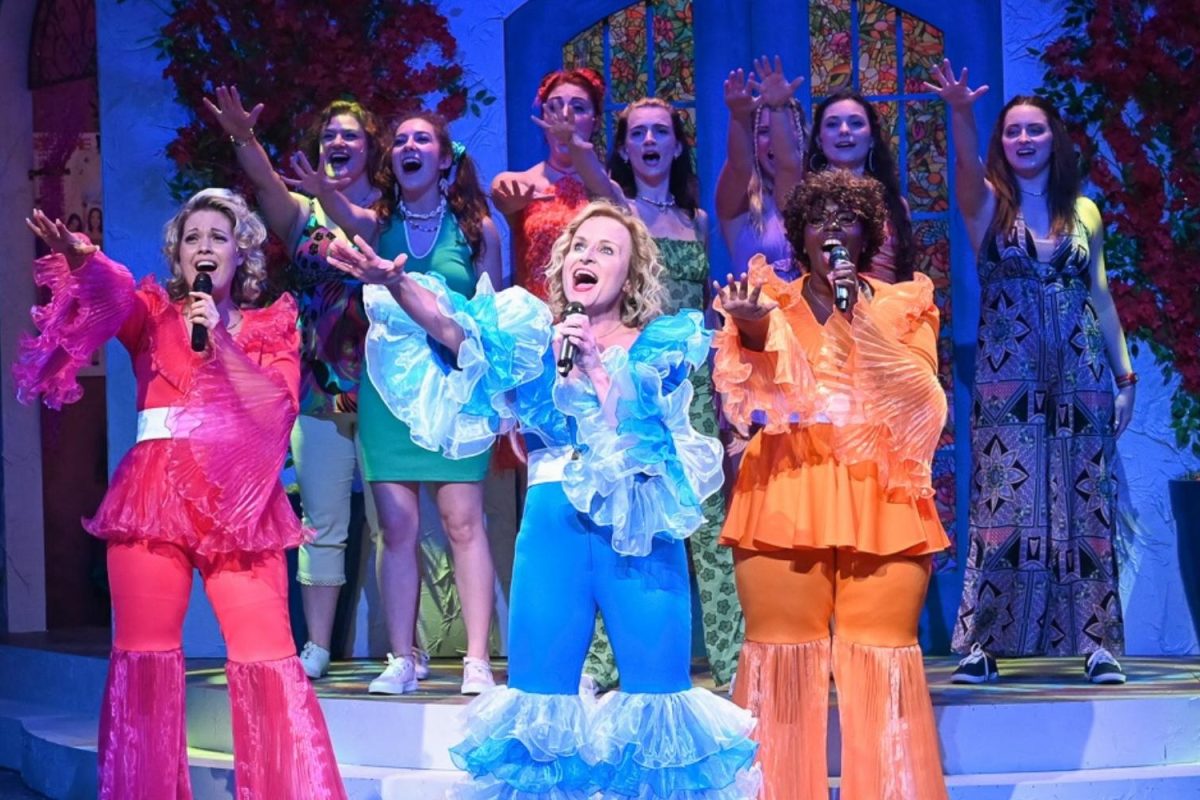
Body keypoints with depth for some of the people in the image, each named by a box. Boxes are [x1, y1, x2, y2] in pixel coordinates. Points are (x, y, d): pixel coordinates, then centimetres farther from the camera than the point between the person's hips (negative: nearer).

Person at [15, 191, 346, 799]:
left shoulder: (271, 328, 14)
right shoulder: (153, 314, 13)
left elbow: (277, 409, -2)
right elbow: (110, 294, -11)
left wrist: (220, 341, -9)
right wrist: (82, 260, -33)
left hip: (241, 503, -1)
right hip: (153, 498, 1)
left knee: (267, 658, -9)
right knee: (143, 655, -3)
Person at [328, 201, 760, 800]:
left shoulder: (658, 345, 8)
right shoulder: (529, 336, 10)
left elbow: (638, 434, -4)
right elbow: (449, 327, -9)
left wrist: (594, 368, -16)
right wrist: (396, 284, -27)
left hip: (641, 533, -1)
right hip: (552, 530, 1)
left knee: (657, 698, -3)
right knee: (538, 696, 0)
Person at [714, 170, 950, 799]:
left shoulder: (905, 306, 12)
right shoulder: (769, 301, 11)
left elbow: (919, 400, -4)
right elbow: (752, 401, -6)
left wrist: (859, 319, -12)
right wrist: (752, 336, -26)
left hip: (881, 505, 0)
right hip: (786, 498, 0)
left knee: (882, 663, -5)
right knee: (784, 659, -4)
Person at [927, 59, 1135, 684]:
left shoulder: (1084, 212, 11)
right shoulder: (988, 205, 2)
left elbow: (1101, 297, 15)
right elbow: (967, 170, -21)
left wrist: (1124, 375, 10)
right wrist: (961, 114, -40)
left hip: (1079, 384, 2)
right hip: (1007, 384, -2)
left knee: (1085, 512, 0)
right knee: (1001, 509, -7)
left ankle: (1097, 644, 3)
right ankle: (981, 644, -4)